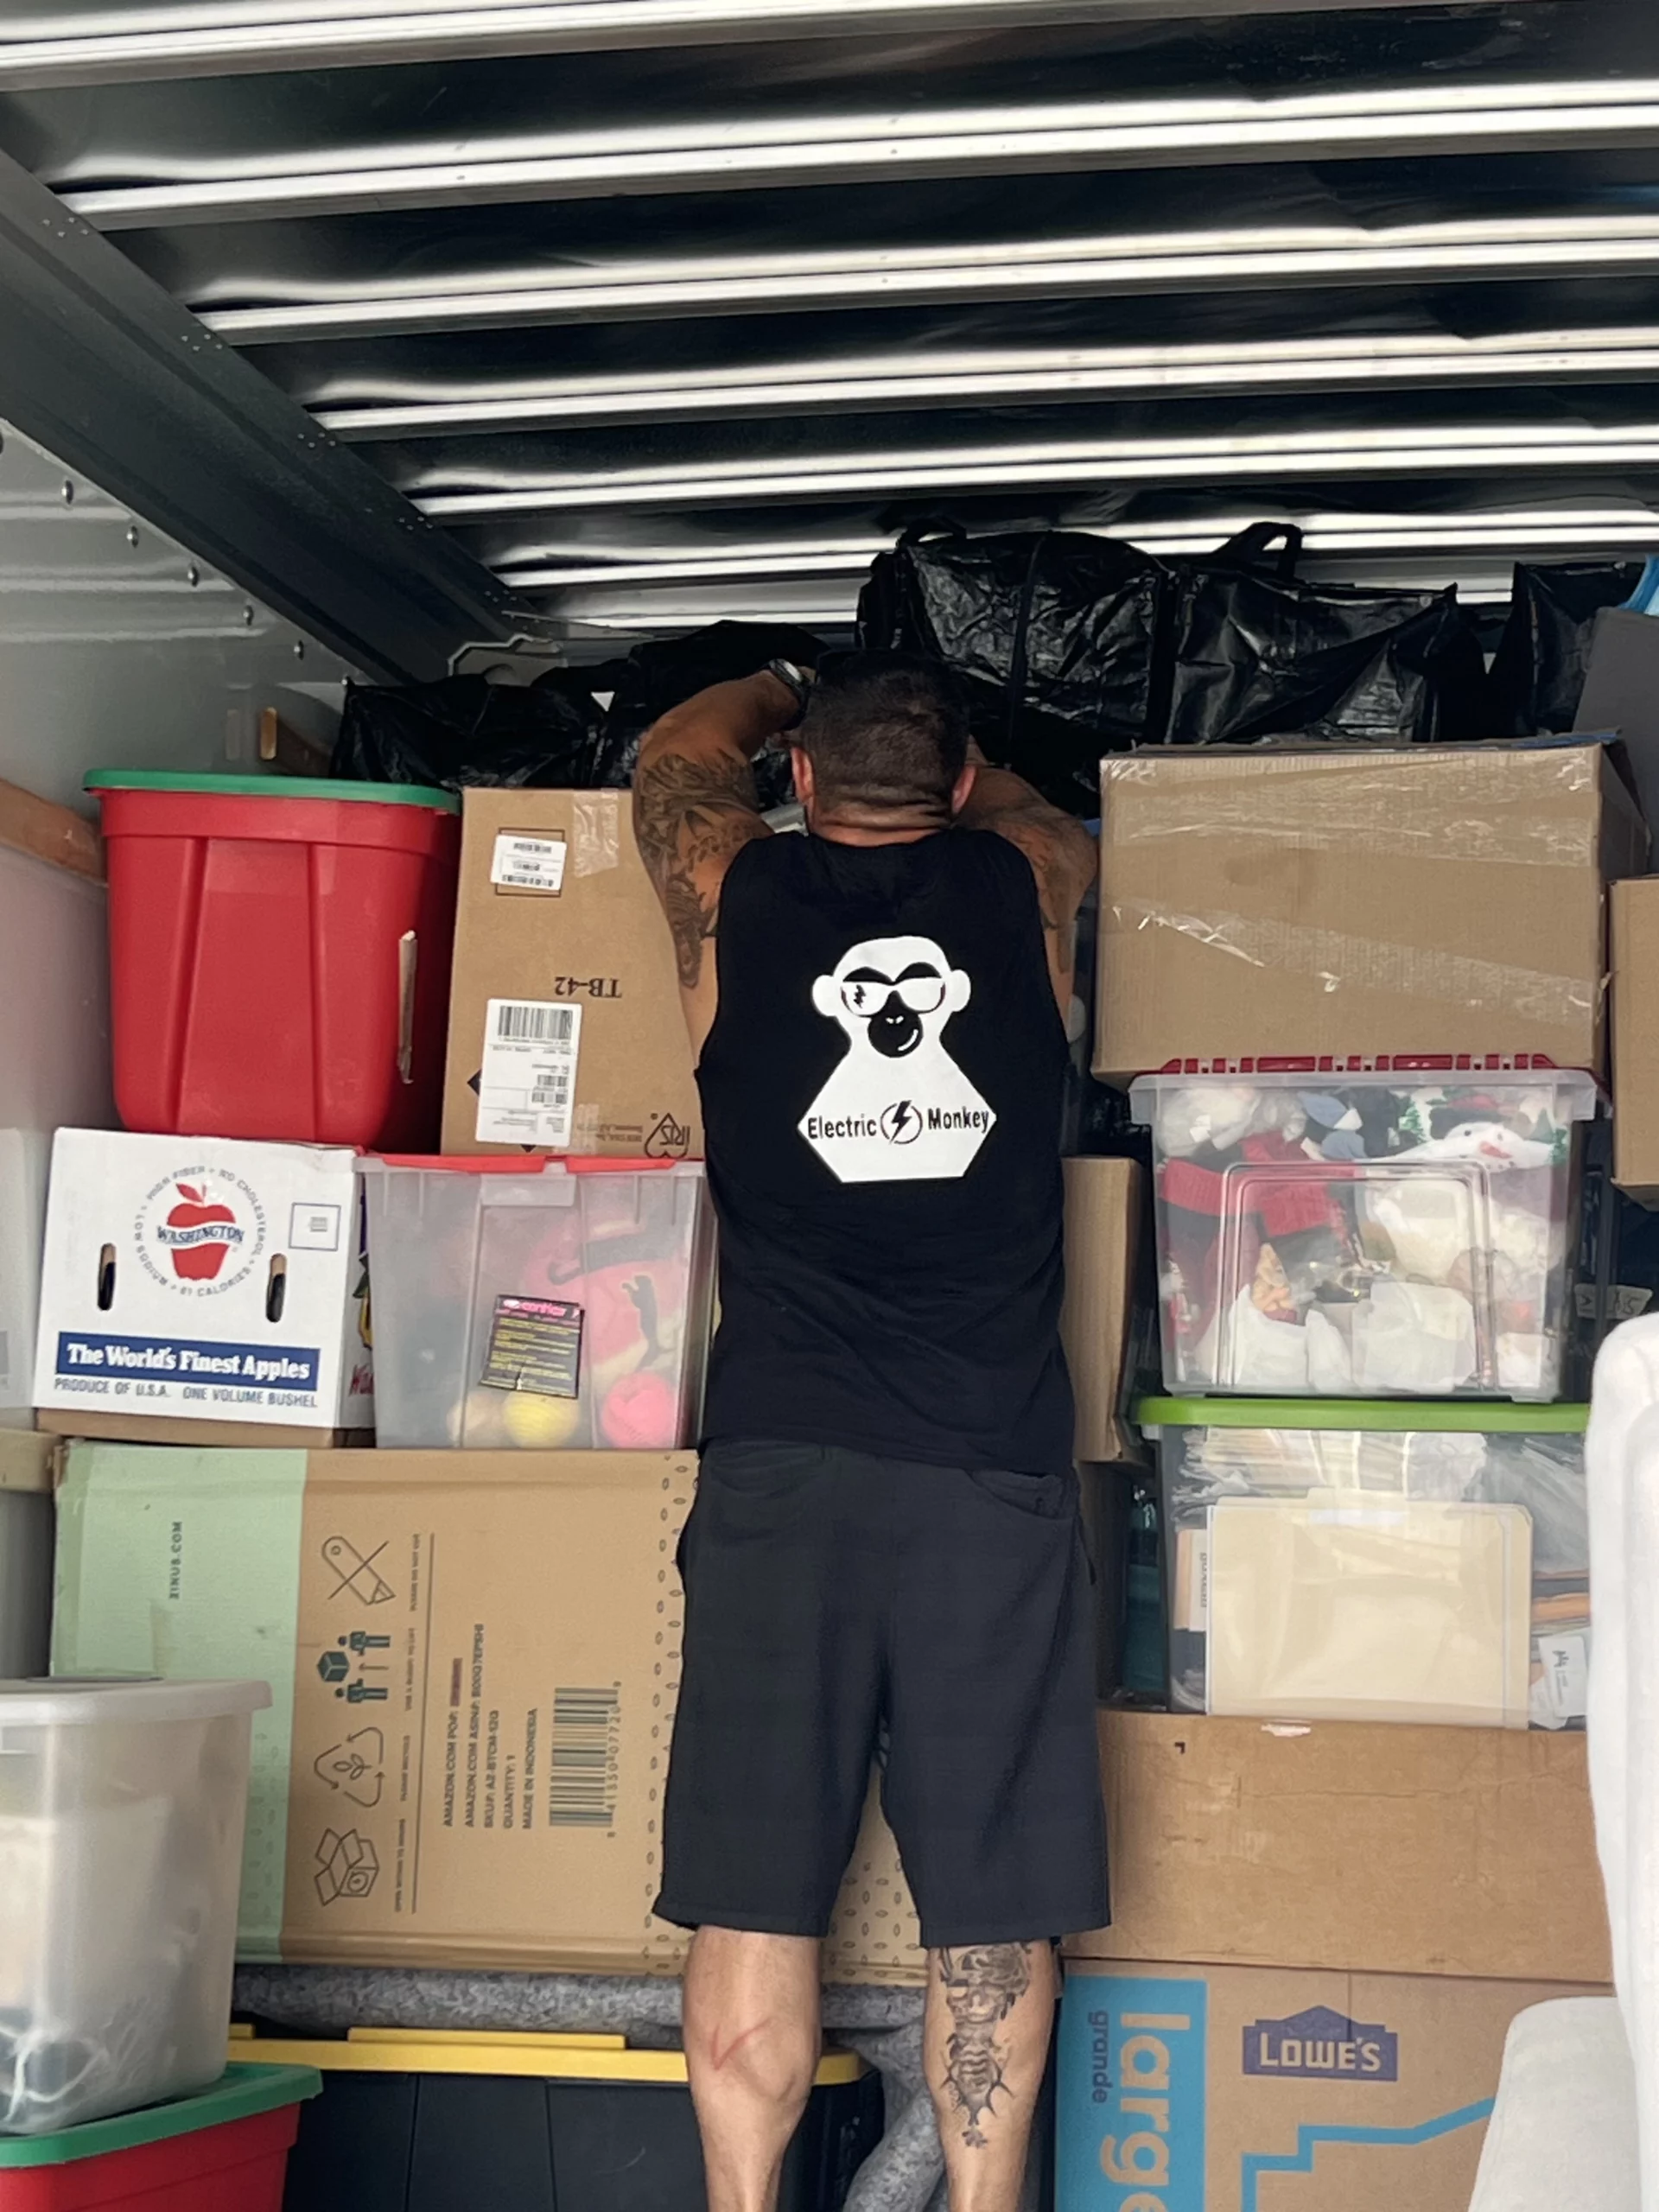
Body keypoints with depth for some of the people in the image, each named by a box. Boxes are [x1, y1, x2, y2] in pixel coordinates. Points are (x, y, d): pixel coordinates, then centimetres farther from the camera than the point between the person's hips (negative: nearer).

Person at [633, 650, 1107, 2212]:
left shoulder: (737, 896, 8)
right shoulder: (1027, 888, 9)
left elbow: (679, 752, 31)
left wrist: (784, 694, 49)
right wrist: (940, 750, 52)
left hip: (782, 1455, 0)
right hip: (997, 1461, 1)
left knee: (753, 1891, 3)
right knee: (992, 1898, 6)